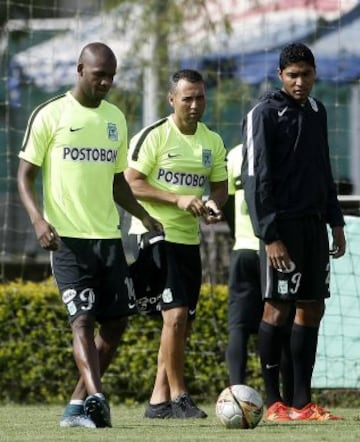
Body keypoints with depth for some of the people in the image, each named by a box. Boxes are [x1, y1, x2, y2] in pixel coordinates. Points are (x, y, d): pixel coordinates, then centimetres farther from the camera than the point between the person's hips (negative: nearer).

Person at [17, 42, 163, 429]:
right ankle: (96, 398, -28)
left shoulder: (115, 118, 15)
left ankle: (77, 406, 15)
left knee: (116, 320, 5)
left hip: (108, 236, 6)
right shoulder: (50, 115, -3)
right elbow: (25, 175, -3)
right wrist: (37, 218, -19)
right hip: (67, 237, -6)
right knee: (82, 318, -16)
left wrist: (142, 215, 9)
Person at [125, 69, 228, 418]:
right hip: (155, 235, -7)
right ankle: (178, 396, -8)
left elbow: (220, 186, 17)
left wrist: (214, 204, -7)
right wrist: (178, 199, -21)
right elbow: (131, 183, -13)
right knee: (175, 314, -16)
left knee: (183, 323, 6)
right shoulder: (154, 136, -10)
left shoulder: (212, 141, 9)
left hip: (189, 239, 7)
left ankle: (159, 400, 13)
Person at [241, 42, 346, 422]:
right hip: (282, 223, -7)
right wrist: (270, 235, -17)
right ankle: (274, 402, -1)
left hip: (313, 223, 7)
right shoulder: (265, 113, -8)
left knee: (312, 307, 6)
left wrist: (335, 222, 16)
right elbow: (255, 179, -12)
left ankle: (303, 402, 9)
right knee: (278, 307, -5)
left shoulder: (316, 111, 14)